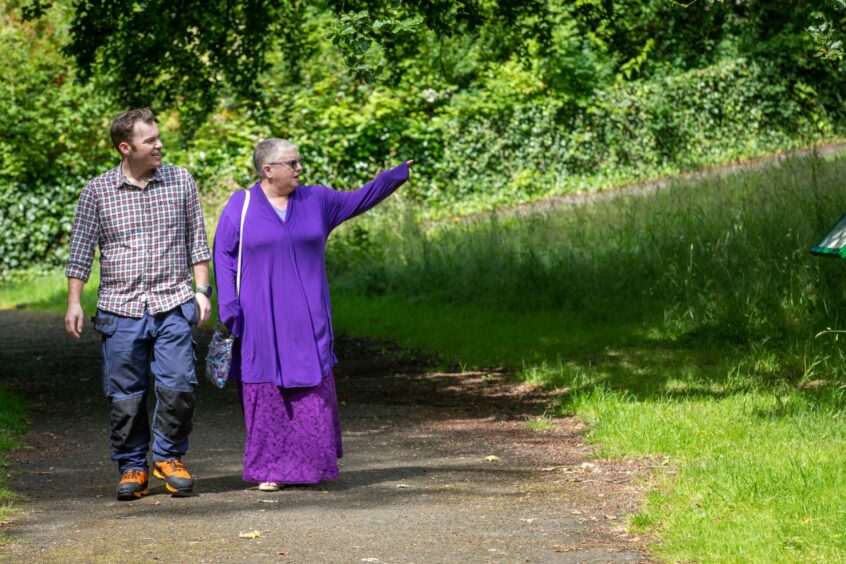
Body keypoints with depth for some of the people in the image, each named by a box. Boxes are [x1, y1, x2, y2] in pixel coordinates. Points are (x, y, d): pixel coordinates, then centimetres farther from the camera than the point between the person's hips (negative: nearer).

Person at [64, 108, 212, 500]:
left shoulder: (181, 181, 6)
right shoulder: (97, 191, 3)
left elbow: (196, 242, 12)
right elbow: (81, 251, 7)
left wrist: (202, 290, 4)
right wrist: (74, 302, 2)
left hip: (173, 305, 0)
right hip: (120, 307, 0)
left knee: (178, 385, -10)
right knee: (125, 395, 1)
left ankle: (169, 457, 10)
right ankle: (132, 467, 15)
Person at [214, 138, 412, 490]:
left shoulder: (316, 201, 7)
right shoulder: (241, 206, -2)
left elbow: (360, 200, 15)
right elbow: (224, 255, -1)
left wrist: (402, 171, 8)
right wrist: (229, 309, -9)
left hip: (307, 320, 3)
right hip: (261, 320, -3)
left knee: (314, 391, 0)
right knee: (267, 394, -1)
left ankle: (311, 465, 11)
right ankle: (272, 470, 5)